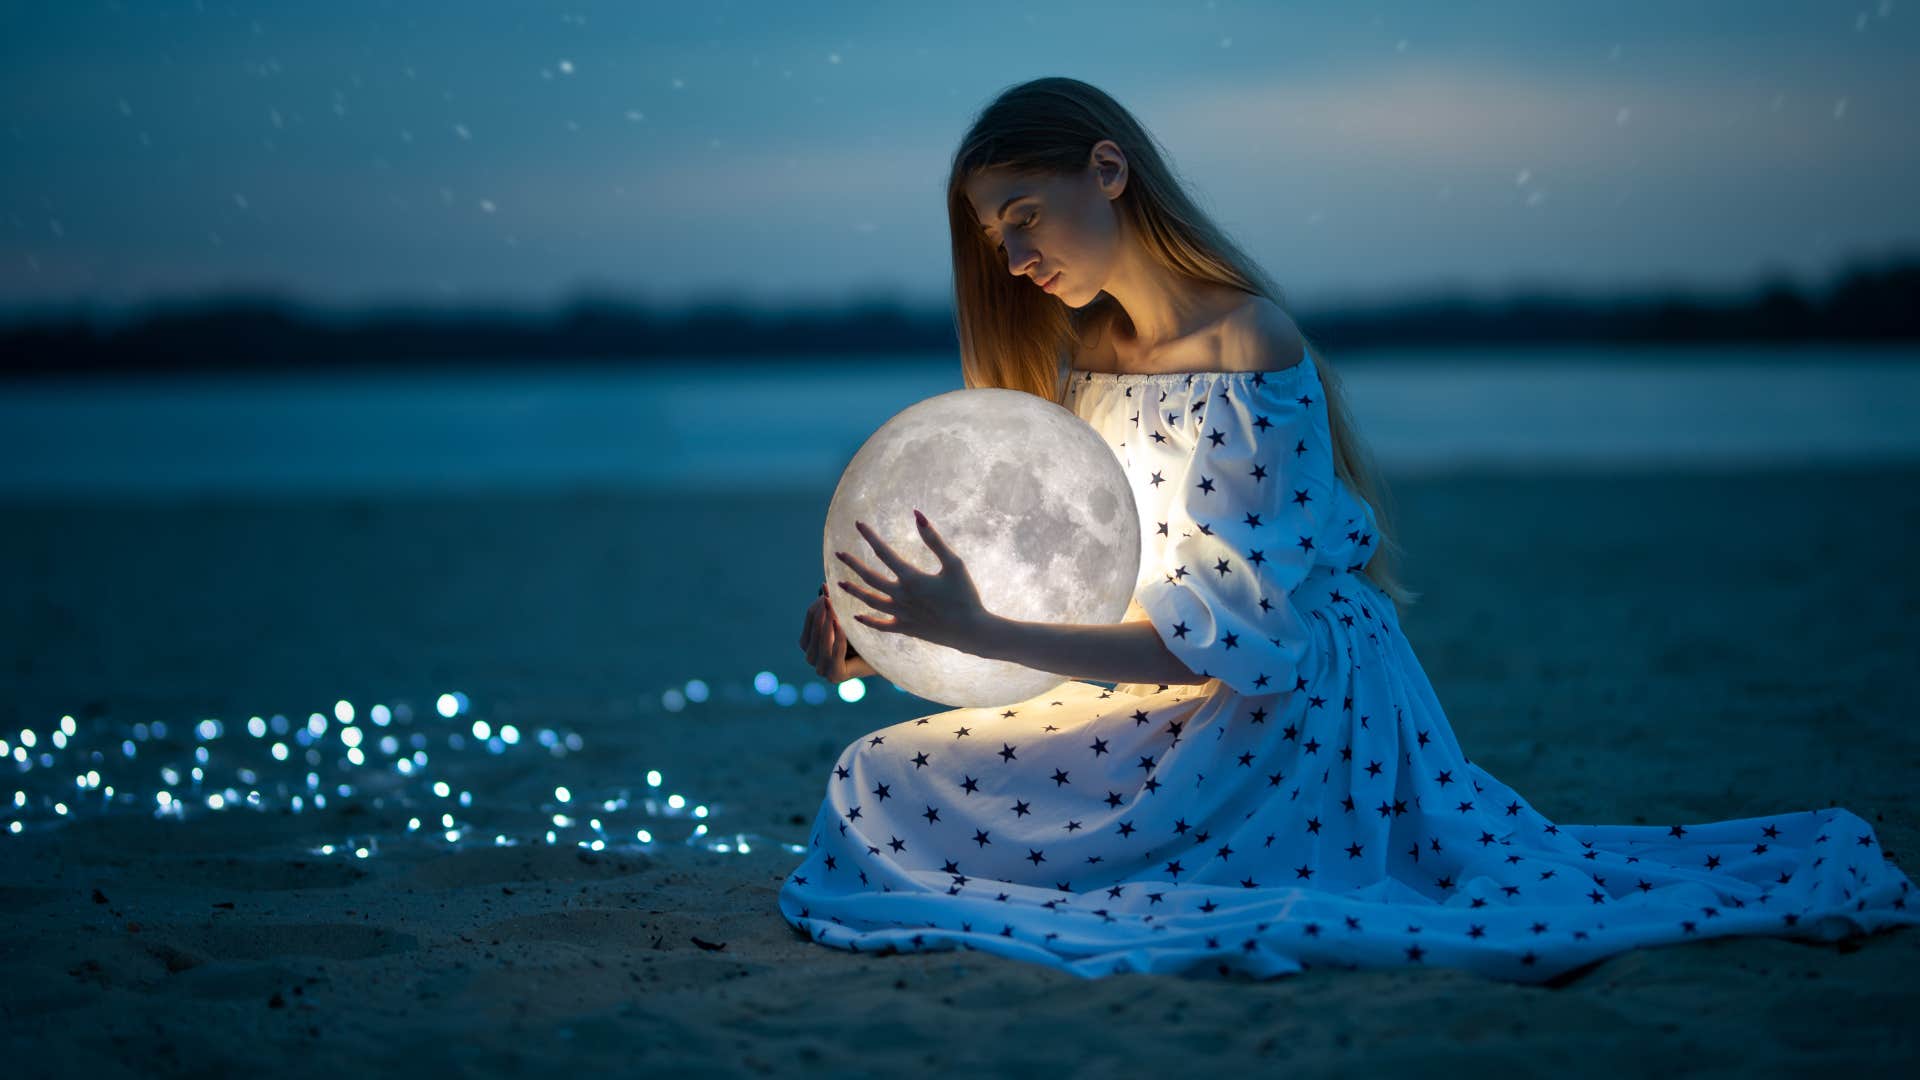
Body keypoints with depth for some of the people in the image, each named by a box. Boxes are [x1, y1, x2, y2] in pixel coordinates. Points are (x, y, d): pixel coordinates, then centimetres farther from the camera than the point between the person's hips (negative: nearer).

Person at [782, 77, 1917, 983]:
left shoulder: (1247, 355, -19)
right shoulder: (1089, 354, 8)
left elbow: (1205, 641, -21)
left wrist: (978, 633, -25)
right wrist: (873, 611, -5)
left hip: (1284, 709, -9)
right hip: (1184, 700, 9)